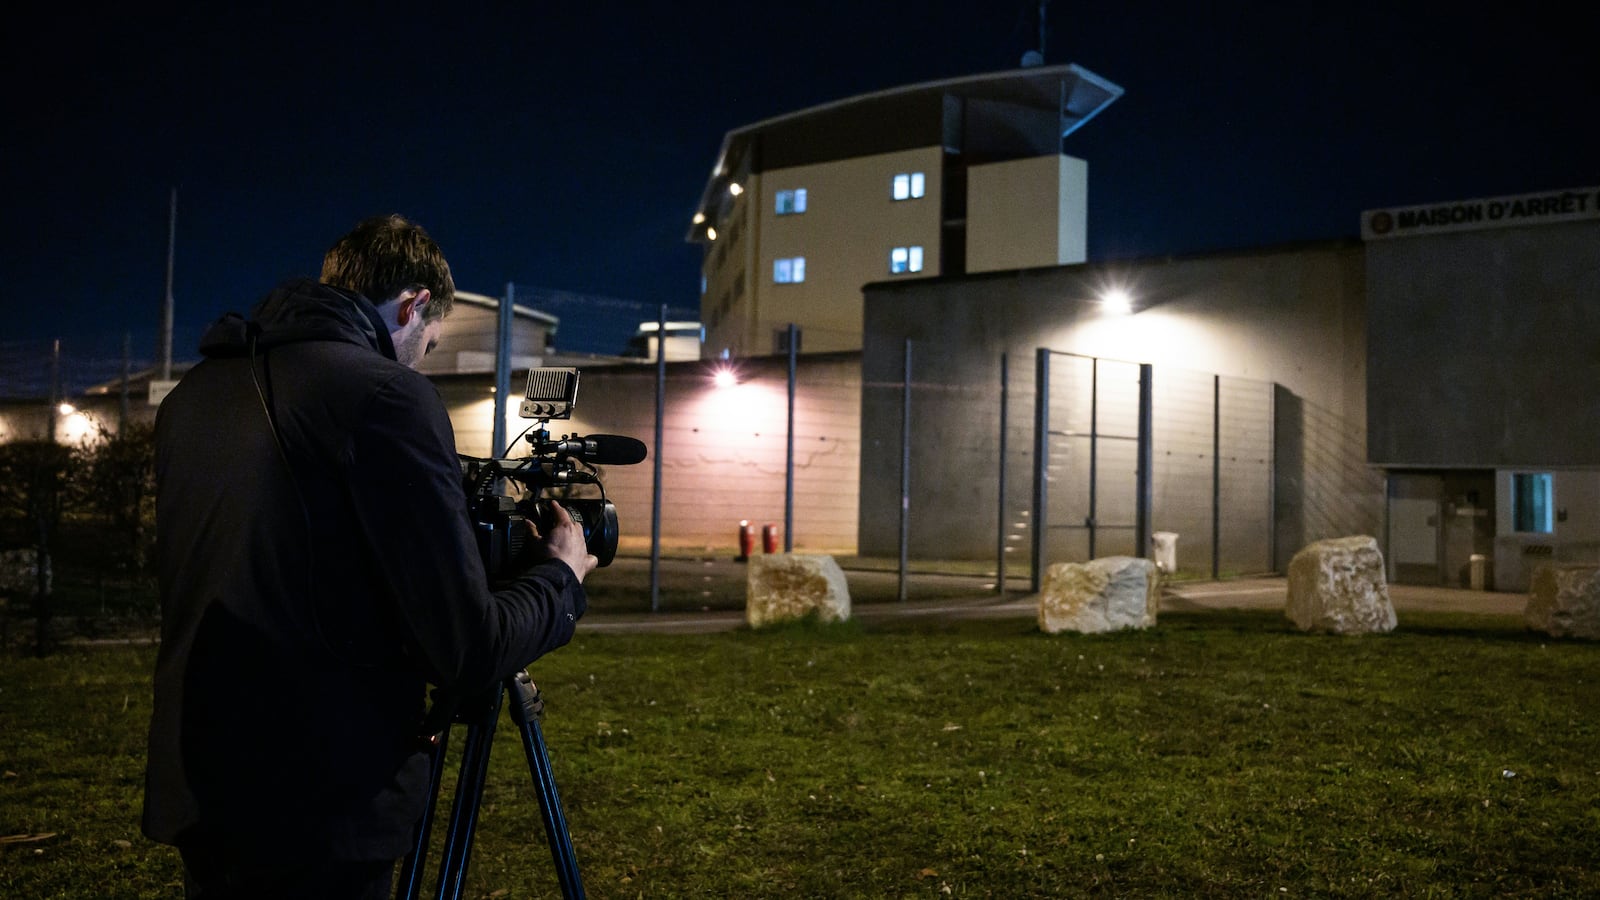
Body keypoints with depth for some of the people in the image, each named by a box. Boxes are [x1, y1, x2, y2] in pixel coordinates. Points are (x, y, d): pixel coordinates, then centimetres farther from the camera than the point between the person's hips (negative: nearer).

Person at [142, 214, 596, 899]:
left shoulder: (187, 395, 7)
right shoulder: (388, 393, -15)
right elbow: (466, 653, -18)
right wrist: (564, 578, 2)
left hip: (191, 793, 7)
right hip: (319, 817, -7)